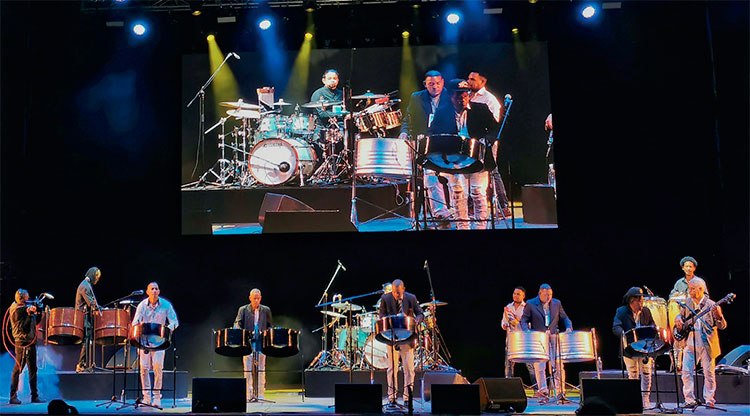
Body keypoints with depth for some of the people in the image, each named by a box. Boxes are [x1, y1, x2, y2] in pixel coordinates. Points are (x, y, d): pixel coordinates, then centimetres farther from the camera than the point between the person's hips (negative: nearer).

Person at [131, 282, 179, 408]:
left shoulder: (166, 305, -4)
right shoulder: (142, 305, -1)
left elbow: (174, 321, -2)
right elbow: (135, 322, 3)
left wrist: (169, 328, -23)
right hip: (144, 340, 2)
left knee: (157, 367, -12)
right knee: (144, 367, -3)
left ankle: (157, 396, -3)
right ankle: (146, 396, 8)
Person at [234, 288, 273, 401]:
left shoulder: (266, 310, 10)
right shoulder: (243, 310, 6)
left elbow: (270, 325, 14)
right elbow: (237, 323, 2)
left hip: (261, 342, 1)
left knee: (261, 369, -1)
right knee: (247, 369, -2)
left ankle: (260, 394, 3)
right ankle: (249, 394, 3)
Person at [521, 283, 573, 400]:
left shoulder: (556, 303, 10)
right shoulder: (530, 304, 0)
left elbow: (564, 317, 18)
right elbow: (524, 320, 1)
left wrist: (568, 327, -1)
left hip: (553, 338, 2)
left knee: (559, 366, -2)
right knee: (539, 366, -7)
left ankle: (560, 391, 7)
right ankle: (543, 391, 0)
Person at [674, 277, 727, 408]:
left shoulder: (711, 305, -8)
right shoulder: (687, 303, 6)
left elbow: (722, 326, -8)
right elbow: (681, 315, 23)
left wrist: (719, 316, -29)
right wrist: (678, 319, 0)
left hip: (707, 344, -3)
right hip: (690, 343, 4)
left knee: (709, 373, 4)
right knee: (686, 372, -2)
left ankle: (709, 399, 18)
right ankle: (690, 400, 6)